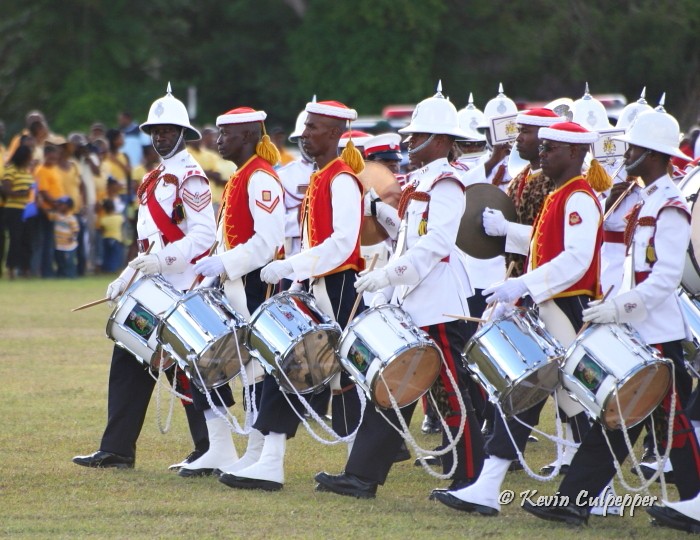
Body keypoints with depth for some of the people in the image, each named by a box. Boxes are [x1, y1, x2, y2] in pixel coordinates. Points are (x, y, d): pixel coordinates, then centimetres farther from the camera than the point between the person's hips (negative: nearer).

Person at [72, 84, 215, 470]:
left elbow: (204, 235, -18)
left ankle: (210, 451, 2)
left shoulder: (189, 177, -9)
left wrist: (162, 260, -26)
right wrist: (126, 278, 13)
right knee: (129, 362, 6)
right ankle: (117, 450, 9)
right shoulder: (155, 180, 19)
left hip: (181, 286, -9)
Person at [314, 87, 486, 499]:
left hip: (441, 309, -9)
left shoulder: (446, 184, -11)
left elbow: (435, 243, -22)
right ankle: (363, 476, 7)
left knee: (453, 394, -3)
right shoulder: (419, 183, 17)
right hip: (410, 306, 9)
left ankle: (469, 480, 4)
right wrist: (385, 295, 16)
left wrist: (387, 276, -24)